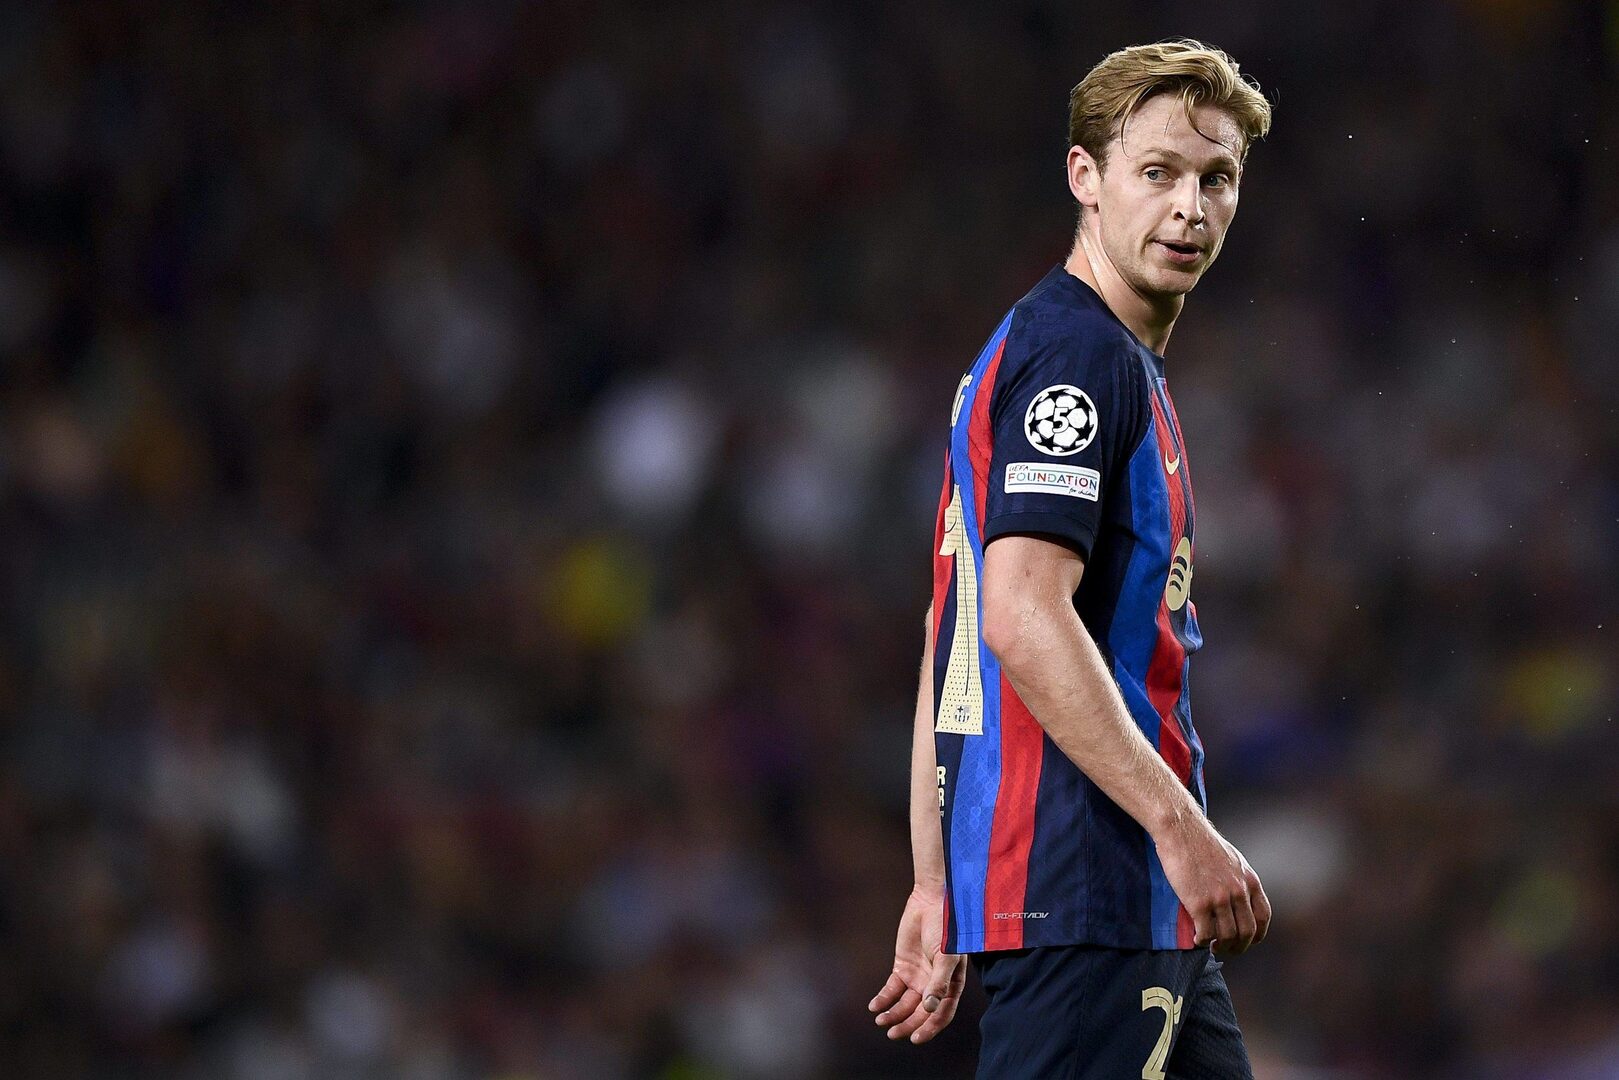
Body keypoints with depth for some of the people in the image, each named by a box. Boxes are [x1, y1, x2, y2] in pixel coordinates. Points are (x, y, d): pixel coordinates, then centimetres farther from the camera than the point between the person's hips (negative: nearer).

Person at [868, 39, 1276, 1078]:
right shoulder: (1079, 350, -10)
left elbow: (949, 645, 22)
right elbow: (1023, 614, -23)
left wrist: (936, 887, 21)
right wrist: (1177, 823, -24)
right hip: (1087, 896, -10)